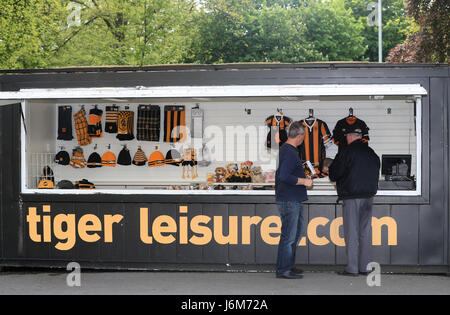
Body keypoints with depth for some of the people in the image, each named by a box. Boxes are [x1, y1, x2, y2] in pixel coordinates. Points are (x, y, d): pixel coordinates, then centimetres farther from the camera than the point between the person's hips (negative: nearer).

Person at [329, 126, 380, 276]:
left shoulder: (347, 152, -8)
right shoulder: (371, 153, 13)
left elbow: (334, 172, -5)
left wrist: (336, 180, 16)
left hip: (352, 197, -6)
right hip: (369, 196, 6)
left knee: (351, 232, -3)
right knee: (365, 232, 9)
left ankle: (352, 268, -2)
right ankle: (364, 267, 12)